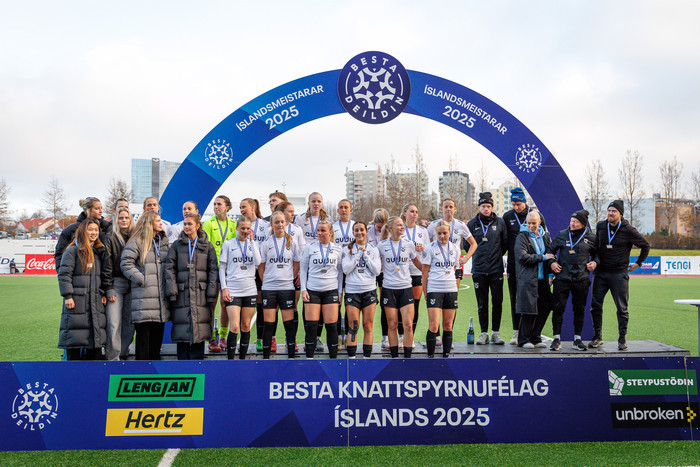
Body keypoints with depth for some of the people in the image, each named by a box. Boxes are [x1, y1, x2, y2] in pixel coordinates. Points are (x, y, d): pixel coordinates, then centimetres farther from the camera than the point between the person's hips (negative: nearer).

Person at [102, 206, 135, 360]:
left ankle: (123, 354, 15)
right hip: (116, 284, -4)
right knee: (114, 323, -8)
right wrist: (109, 289, -9)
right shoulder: (111, 238, 2)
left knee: (129, 322, 5)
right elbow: (107, 265, -3)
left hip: (132, 285, 4)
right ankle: (112, 357, -3)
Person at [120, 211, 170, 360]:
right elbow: (126, 263, -8)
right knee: (143, 332, -6)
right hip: (144, 295, -6)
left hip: (161, 296, 6)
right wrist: (141, 279, -12)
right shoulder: (137, 242, -2)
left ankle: (155, 358, 20)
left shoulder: (165, 241, 18)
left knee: (158, 331, 10)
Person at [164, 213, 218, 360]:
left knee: (199, 328, 0)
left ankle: (197, 358, 9)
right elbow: (169, 268, 3)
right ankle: (182, 358, 8)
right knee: (182, 329, -1)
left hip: (200, 293, 0)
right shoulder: (176, 245, 8)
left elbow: (213, 270, 6)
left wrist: (211, 293, -3)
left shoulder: (207, 246, 9)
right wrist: (172, 291, -8)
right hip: (182, 293, 0)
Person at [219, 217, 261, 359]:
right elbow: (222, 267, 4)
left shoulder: (252, 244, 10)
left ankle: (242, 358, 18)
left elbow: (258, 262, -7)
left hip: (250, 290, 3)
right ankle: (230, 358, -2)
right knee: (235, 327, -11)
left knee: (246, 327, 7)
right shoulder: (228, 244, 3)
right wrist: (224, 288, -5)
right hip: (232, 291, -3)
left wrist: (251, 241, -6)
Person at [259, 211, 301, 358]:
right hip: (269, 288, 0)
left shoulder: (292, 242, 6)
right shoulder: (266, 243, 4)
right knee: (269, 324, 1)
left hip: (287, 287, 0)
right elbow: (261, 266, 7)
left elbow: (296, 265, 11)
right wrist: (266, 281, 2)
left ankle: (291, 356, 9)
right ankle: (266, 356, 9)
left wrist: (290, 279, 3)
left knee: (289, 323, 1)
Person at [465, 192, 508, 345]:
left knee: (497, 302, 1)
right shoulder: (472, 224, 5)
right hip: (479, 270, 0)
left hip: (496, 269, 0)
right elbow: (467, 244, 13)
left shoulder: (499, 222, 4)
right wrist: (476, 256, 7)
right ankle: (484, 333, 12)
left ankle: (495, 332, 12)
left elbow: (505, 242, 12)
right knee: (482, 303, 3)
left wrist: (497, 255, 8)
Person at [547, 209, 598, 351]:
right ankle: (556, 338, 7)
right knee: (558, 308, -3)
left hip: (581, 280, 1)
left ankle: (577, 339, 18)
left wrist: (594, 262, 1)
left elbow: (596, 253, 20)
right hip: (562, 278, -1)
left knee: (579, 310, 7)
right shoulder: (562, 235, 3)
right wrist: (552, 262, 0)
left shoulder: (590, 238, 5)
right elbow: (550, 249, 14)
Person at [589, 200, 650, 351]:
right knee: (595, 305, 3)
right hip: (600, 273, 3)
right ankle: (597, 337, 14)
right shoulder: (600, 226, 4)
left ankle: (622, 339, 10)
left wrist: (638, 263, 9)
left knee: (621, 308, 0)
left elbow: (646, 246, 8)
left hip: (619, 274, -3)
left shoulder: (628, 230, -7)